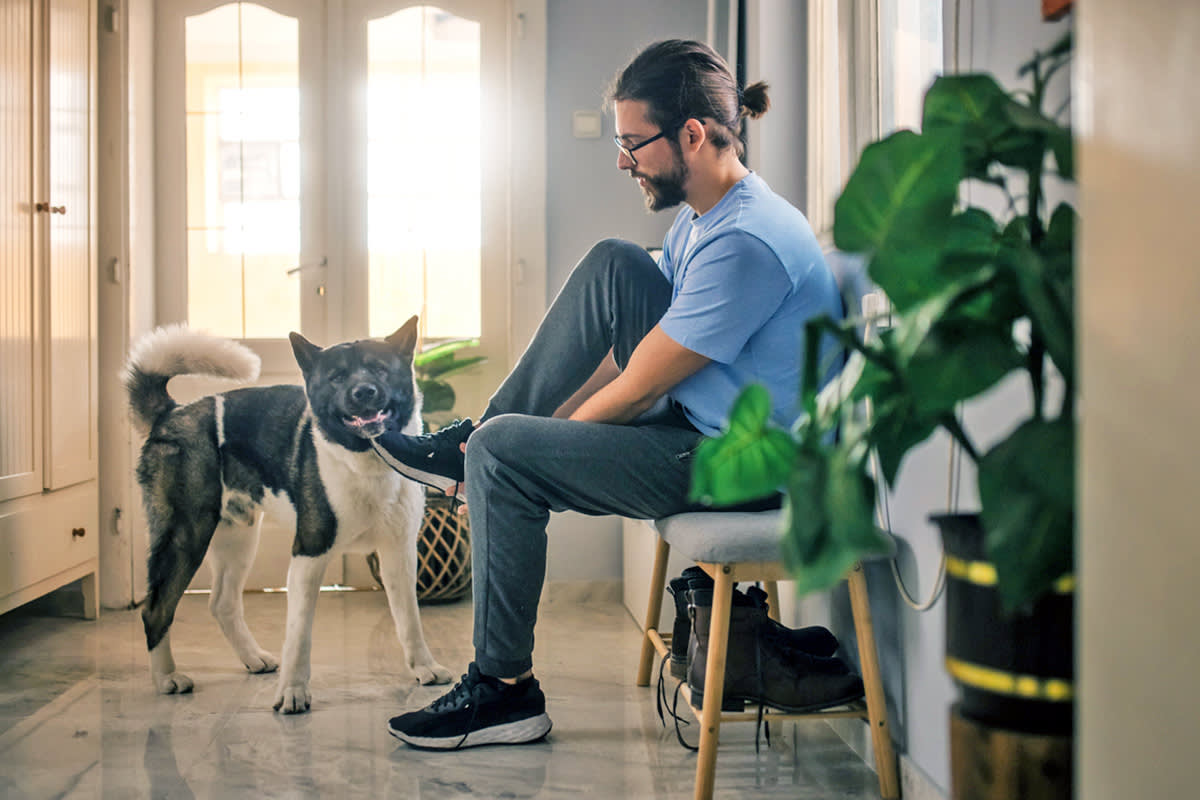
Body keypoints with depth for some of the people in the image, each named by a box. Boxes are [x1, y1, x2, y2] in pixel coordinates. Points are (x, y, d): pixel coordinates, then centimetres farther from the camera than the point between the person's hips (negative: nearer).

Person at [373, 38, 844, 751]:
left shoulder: (742, 243, -25)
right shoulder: (705, 215, 8)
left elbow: (635, 392, -20)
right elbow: (627, 349, 12)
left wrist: (539, 435, -5)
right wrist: (546, 423, 6)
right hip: (707, 421, 10)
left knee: (501, 452, -16)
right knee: (612, 266, 4)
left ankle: (506, 687, -2)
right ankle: (473, 440, 9)